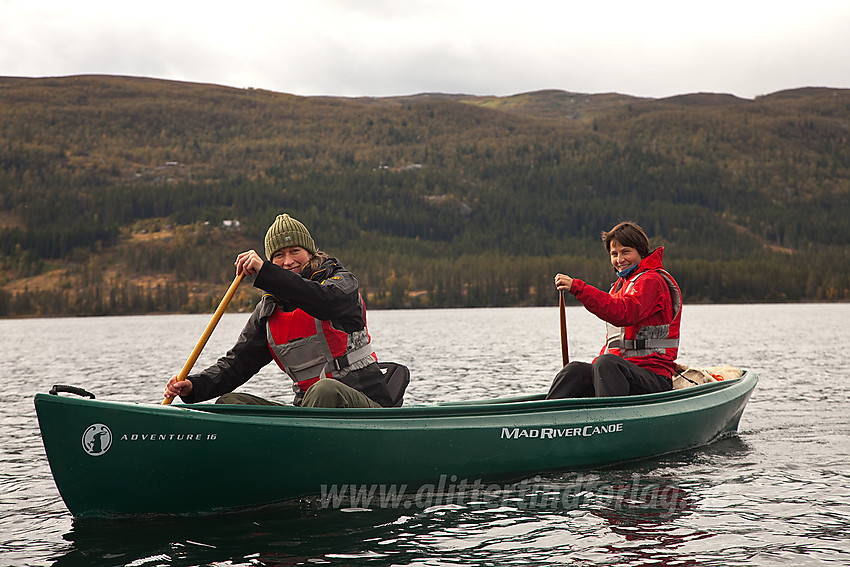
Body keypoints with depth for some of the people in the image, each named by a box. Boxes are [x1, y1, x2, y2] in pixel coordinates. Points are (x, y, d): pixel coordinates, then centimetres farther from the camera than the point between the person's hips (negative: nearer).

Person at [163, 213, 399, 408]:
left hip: (366, 404, -5)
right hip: (309, 409, 5)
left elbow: (326, 301, -26)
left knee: (326, 390, -38)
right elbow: (236, 363, 7)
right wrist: (194, 386, -11)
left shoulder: (342, 281, -1)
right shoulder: (269, 311, 12)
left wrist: (264, 272, -31)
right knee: (229, 402, -12)